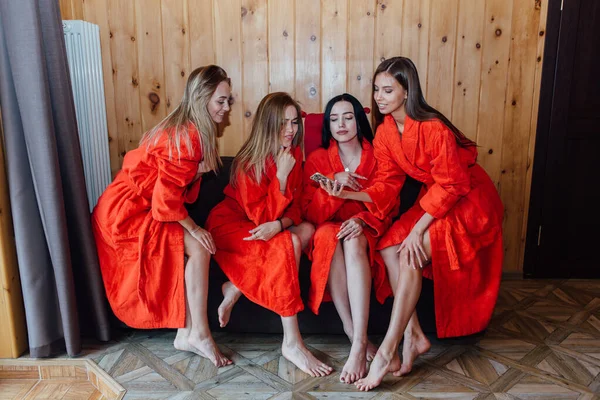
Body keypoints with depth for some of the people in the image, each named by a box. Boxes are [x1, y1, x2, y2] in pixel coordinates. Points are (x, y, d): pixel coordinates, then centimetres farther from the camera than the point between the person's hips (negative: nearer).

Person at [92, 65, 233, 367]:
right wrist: (193, 228, -13)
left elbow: (183, 190, 6)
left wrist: (199, 169, -12)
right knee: (198, 247, -19)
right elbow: (166, 200, -24)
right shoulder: (185, 137, -21)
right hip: (126, 214, -9)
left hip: (138, 209, 9)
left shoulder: (190, 130, 9)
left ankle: (186, 335, -2)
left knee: (195, 249, -6)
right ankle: (198, 335, -9)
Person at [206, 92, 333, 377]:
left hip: (269, 227, 7)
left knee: (307, 230, -20)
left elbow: (294, 208, -3)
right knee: (289, 244, -29)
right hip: (229, 225, -6)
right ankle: (292, 343, -25)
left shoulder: (294, 154, -2)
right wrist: (281, 175, -29)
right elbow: (262, 216, -23)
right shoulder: (248, 163, -20)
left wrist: (279, 224, -26)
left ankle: (236, 288, -12)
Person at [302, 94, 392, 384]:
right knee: (328, 233, -36)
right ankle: (353, 331, -32)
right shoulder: (317, 159, 5)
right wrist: (334, 183, -22)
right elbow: (310, 214, -5)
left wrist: (362, 220, -22)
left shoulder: (378, 156, 5)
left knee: (353, 241, -36)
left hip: (366, 234, 0)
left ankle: (358, 343, -41)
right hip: (328, 234, 1)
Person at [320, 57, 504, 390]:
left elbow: (451, 184, -22)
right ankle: (413, 335, -8)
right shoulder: (385, 132, -3)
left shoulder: (433, 127, -25)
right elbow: (387, 186, -5)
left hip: (469, 200, -7)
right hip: (434, 197, 7)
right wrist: (349, 194, -22)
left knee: (410, 256, -24)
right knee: (389, 247, -15)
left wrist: (418, 229, -25)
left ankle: (387, 351, -18)